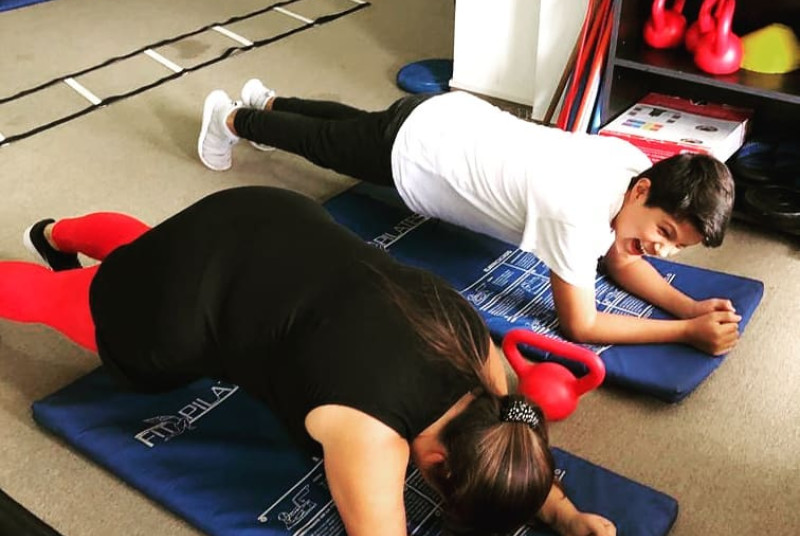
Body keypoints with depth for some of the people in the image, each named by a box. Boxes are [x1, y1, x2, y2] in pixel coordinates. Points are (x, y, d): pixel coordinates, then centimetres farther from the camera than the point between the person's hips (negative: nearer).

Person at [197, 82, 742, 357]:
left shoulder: (639, 166, -17)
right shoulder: (576, 207, -40)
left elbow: (620, 262, -3)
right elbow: (580, 325, -32)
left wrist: (689, 304, -19)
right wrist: (688, 331, -33)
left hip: (452, 119, 7)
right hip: (412, 145, -7)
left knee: (351, 123, 32)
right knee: (324, 144, 21)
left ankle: (268, 102, 59)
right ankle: (232, 118, 48)